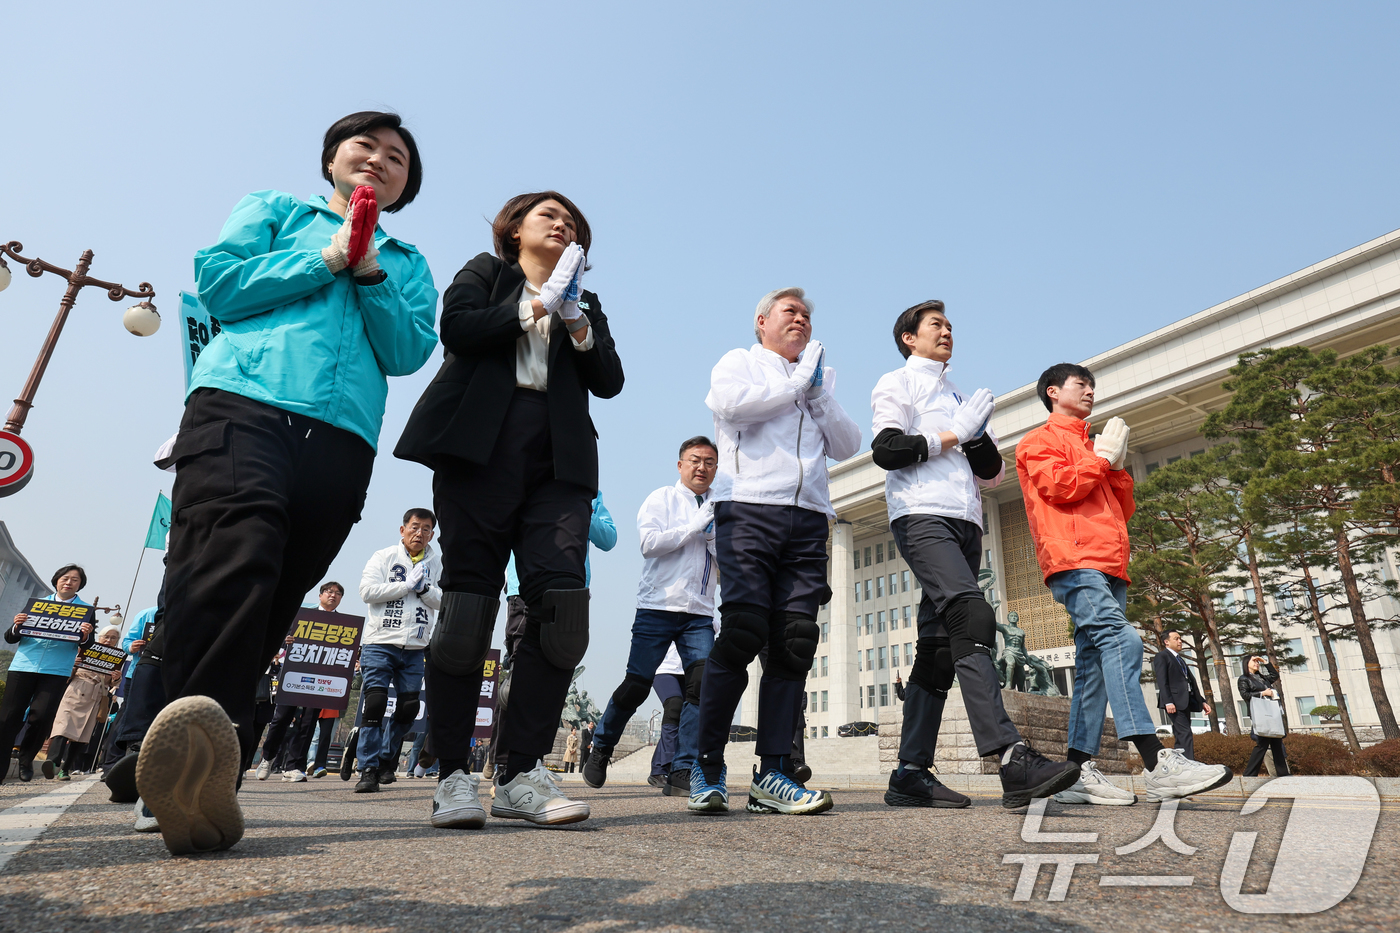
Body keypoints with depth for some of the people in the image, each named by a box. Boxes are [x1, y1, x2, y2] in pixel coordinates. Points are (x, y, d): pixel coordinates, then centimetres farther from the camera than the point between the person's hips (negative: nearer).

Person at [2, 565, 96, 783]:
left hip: (56, 671, -2)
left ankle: (26, 760, 17)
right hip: (23, 665, 2)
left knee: (41, 716, -9)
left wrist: (85, 636, -24)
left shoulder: (86, 609, 7)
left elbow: (86, 646, 0)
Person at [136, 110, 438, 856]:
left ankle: (205, 780, -3)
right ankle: (198, 750, -36)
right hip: (243, 402, -2)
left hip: (343, 436, 2)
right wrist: (326, 259, 7)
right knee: (234, 557, -28)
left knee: (270, 597, -5)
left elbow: (409, 354, 12)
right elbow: (216, 281, 10)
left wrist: (370, 274, 1)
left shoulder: (407, 264, 29)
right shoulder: (275, 209, 26)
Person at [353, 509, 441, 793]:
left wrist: (424, 588, -13)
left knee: (409, 708, 5)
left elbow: (444, 601, 3)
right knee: (375, 702, -9)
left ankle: (386, 759, 26)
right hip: (380, 642, -3)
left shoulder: (436, 565, 10)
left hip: (415, 648, 3)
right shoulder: (383, 557, 3)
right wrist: (408, 585, -11)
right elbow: (367, 591, -10)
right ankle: (368, 769, -1)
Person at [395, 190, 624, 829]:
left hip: (558, 458, 3)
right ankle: (453, 776, 1)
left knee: (561, 601, -14)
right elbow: (455, 328, 0)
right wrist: (535, 306, 0)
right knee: (468, 603, -8)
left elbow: (610, 381, 14)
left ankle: (521, 774, -8)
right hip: (482, 446, -2)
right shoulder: (484, 273, 22)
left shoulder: (585, 304, 29)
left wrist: (577, 324, 0)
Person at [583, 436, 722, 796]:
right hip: (659, 606, -3)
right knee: (636, 685, -1)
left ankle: (685, 769, -3)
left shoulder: (719, 511, 16)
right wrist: (694, 527, -11)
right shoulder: (662, 498, 4)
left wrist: (715, 535, -6)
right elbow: (649, 543, -10)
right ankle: (601, 748, 22)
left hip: (700, 613, 4)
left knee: (704, 682, -13)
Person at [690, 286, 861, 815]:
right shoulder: (739, 362, 16)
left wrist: (818, 391, 5)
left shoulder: (818, 378, 29)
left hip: (808, 520, 5)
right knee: (743, 632, -14)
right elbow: (731, 403, -9)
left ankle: (772, 775, 1)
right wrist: (797, 381, 2)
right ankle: (706, 769, -3)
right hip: (748, 509, -4)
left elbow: (847, 446, 16)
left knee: (794, 644, -3)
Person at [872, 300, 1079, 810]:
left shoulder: (960, 398, 31)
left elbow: (992, 474, 23)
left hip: (966, 524, 7)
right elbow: (887, 450, -6)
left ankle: (911, 773, 3)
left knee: (940, 644, 1)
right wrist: (949, 436, 1)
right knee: (973, 617, -25)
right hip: (921, 515, -7)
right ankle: (1012, 759, -32)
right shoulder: (897, 383, 12)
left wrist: (977, 434, 4)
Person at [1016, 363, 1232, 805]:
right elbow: (1059, 486, -9)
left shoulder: (1093, 447, 32)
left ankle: (1078, 772, -1)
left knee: (1094, 663, 0)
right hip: (1075, 561, -8)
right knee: (1121, 640, -23)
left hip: (1108, 567, 8)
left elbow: (1123, 509, 25)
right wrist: (1101, 457, 4)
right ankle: (1158, 765, -29)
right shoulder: (1040, 440, 10)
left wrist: (1117, 466, 11)